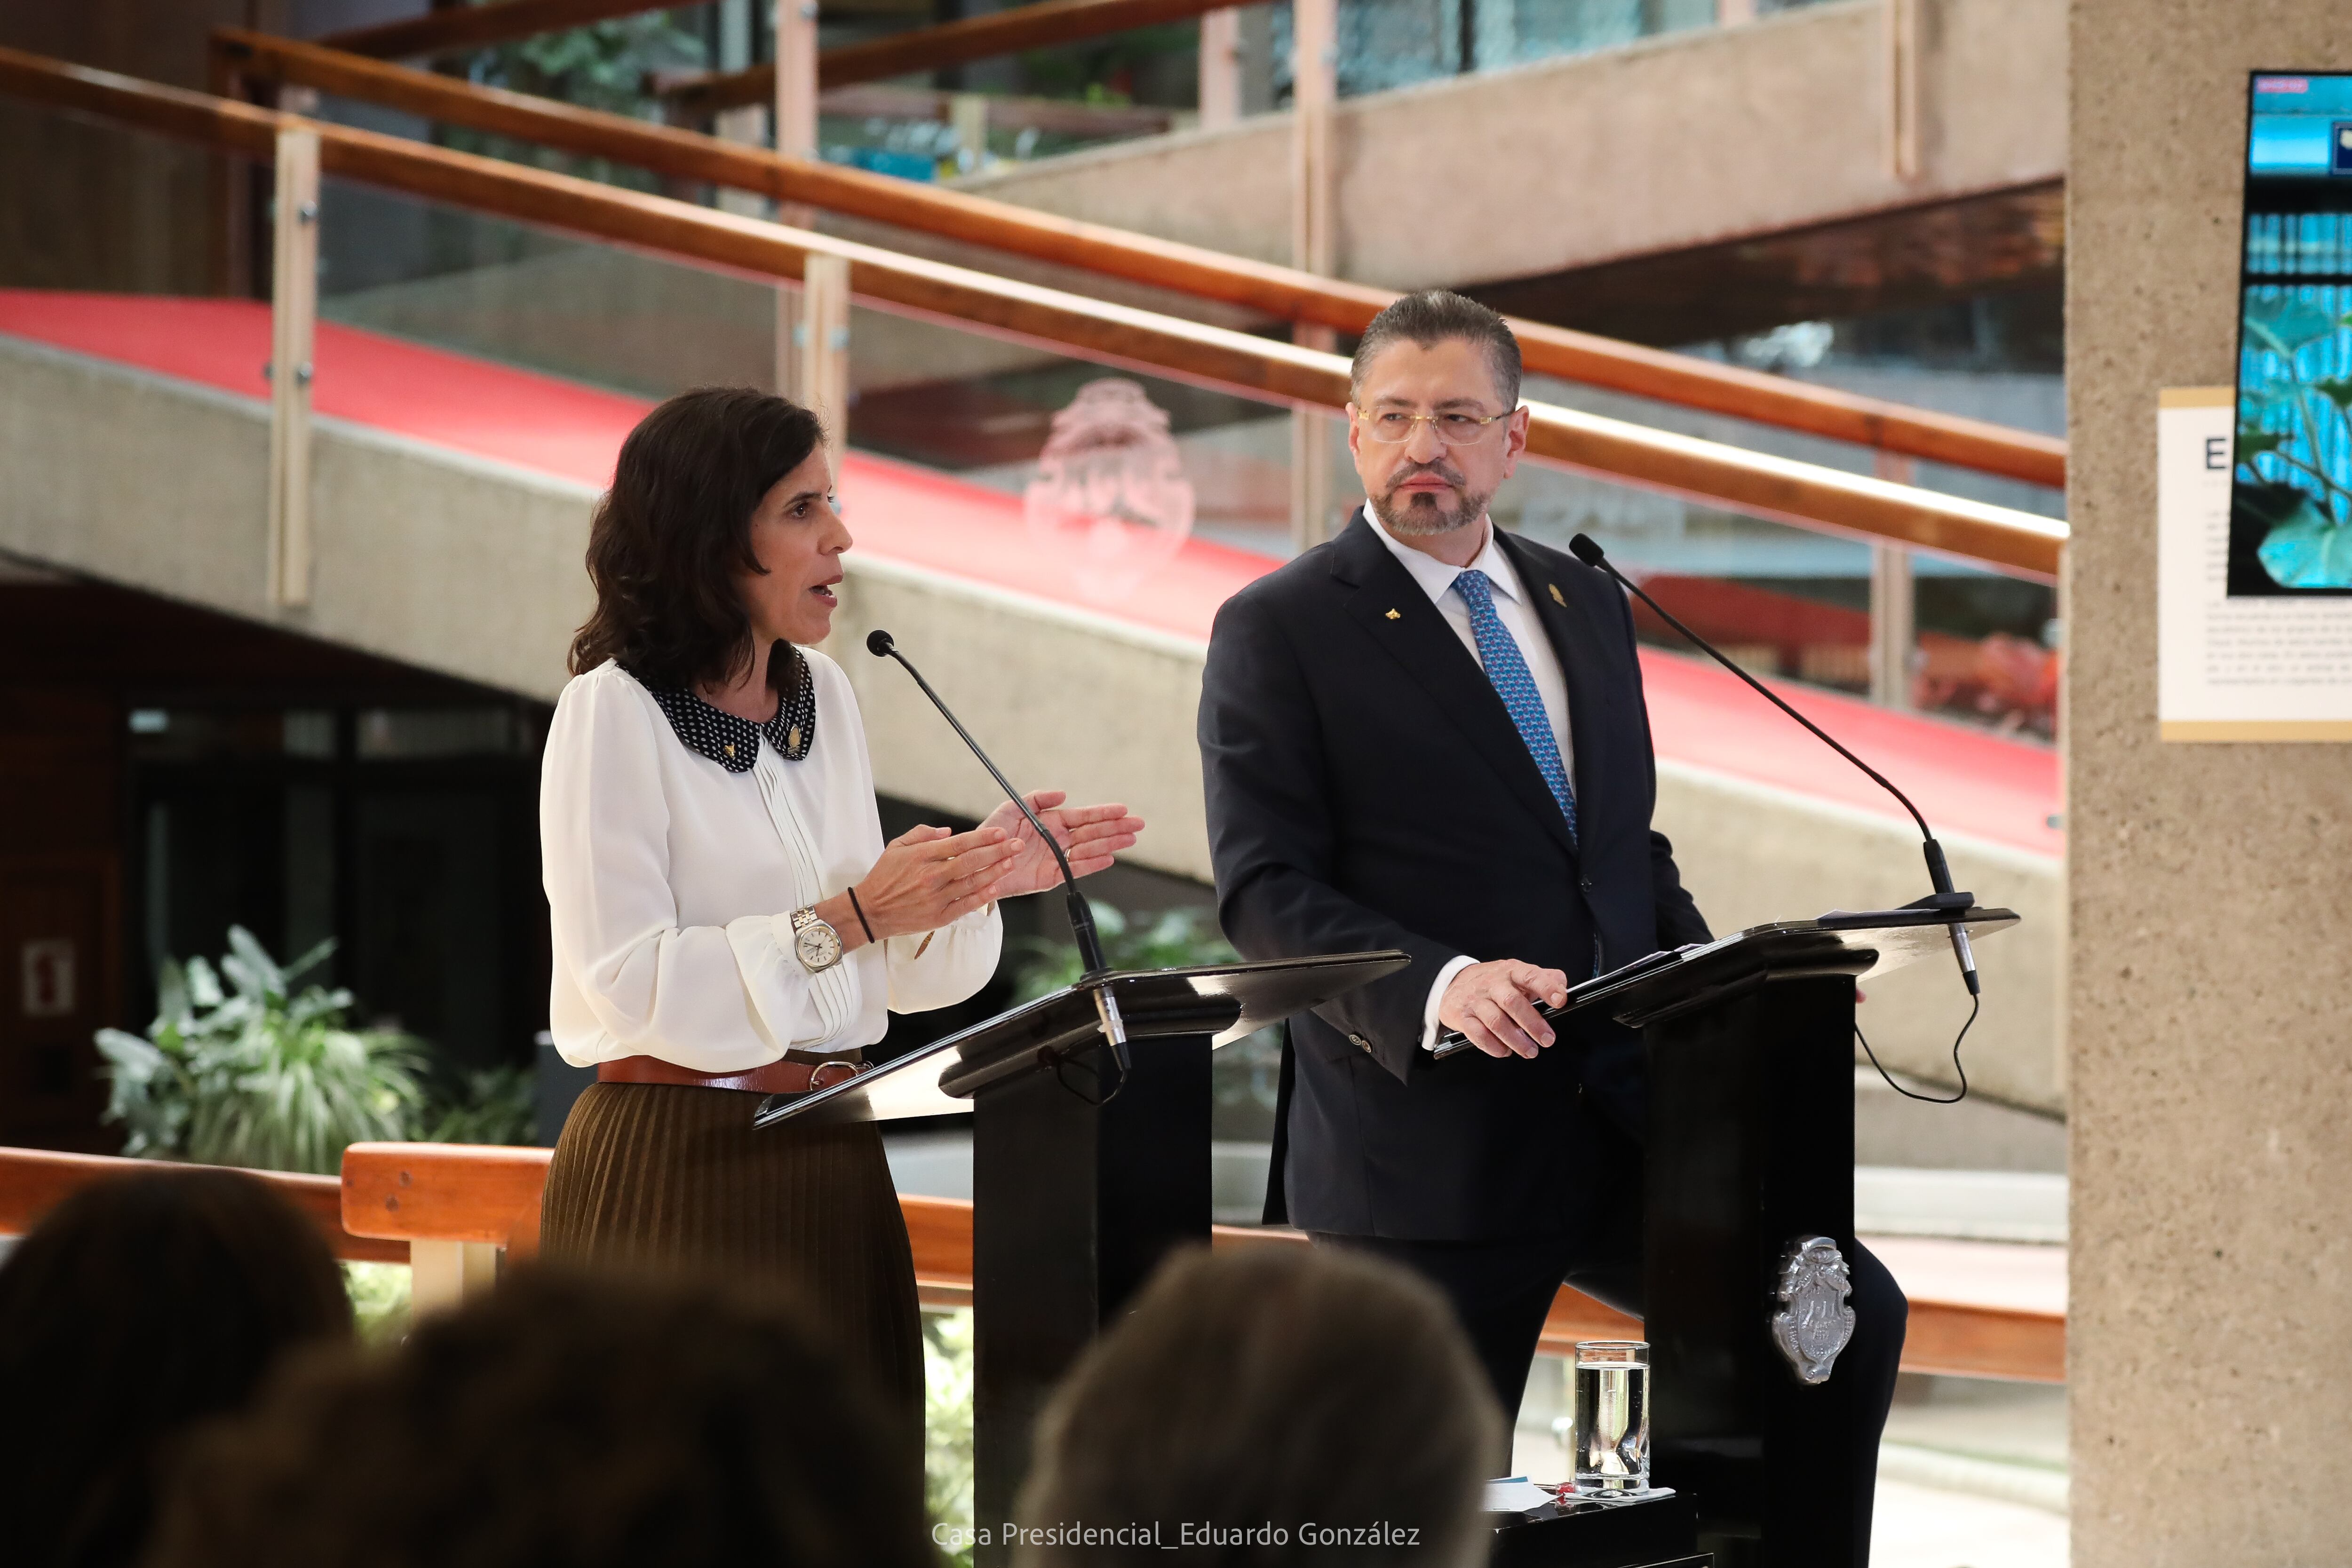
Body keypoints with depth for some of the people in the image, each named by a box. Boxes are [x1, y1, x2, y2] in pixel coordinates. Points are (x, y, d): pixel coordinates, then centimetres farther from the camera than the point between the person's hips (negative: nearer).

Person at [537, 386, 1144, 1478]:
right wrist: (848, 918, -19)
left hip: (828, 1168, 6)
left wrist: (978, 883, -2)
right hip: (678, 1173, -6)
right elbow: (628, 983, -17)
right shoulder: (613, 712, -8)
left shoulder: (823, 698, 13)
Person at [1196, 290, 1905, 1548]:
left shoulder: (1586, 607, 16)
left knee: (1848, 1315, -12)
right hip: (1426, 1150, -5)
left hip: (1616, 1115, 5)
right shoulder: (1278, 631, -2)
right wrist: (1437, 987, -28)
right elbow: (1264, 895, -11)